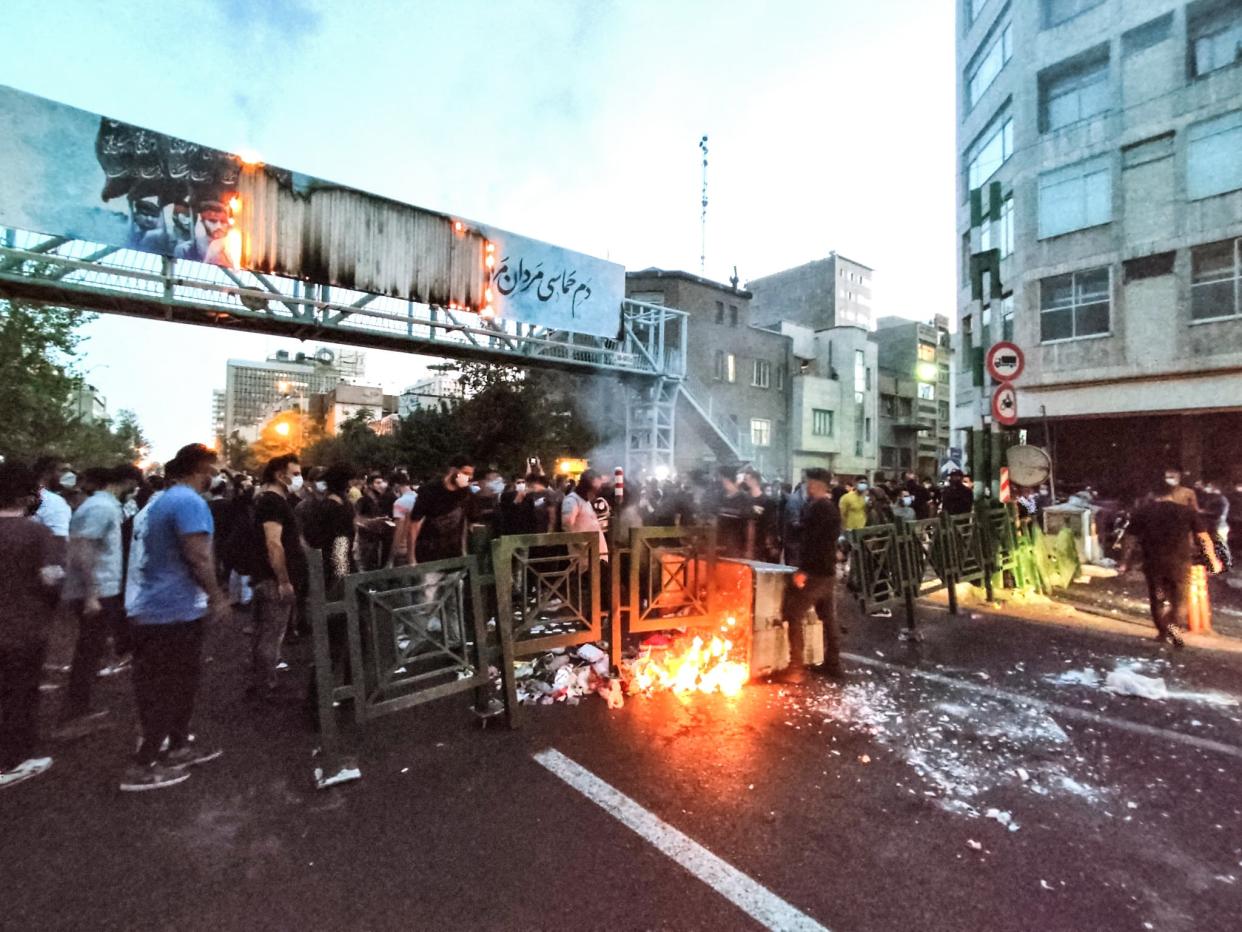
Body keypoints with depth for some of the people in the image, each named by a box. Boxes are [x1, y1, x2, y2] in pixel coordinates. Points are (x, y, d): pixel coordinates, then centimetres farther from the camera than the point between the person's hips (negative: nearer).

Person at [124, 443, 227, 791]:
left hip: (154, 607, 10)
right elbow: (197, 556, -25)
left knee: (176, 683, 19)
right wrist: (216, 596, -14)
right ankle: (143, 765, 10)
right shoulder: (190, 501, -19)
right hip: (176, 609, -10)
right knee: (169, 689, 2)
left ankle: (178, 745, 30)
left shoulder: (164, 499, 13)